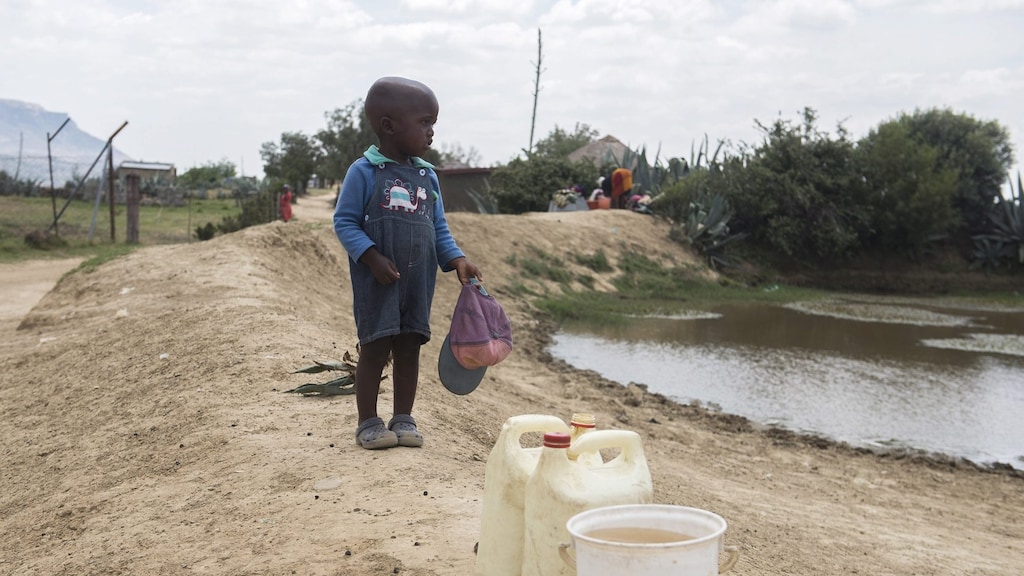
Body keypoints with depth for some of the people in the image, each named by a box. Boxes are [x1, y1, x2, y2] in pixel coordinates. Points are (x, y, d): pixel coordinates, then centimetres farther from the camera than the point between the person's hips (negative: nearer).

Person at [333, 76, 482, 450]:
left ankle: (403, 419, 21)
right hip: (376, 281, -5)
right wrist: (372, 257, -20)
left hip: (419, 282, 5)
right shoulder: (364, 172, -9)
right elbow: (344, 222, -9)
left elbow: (439, 229, 11)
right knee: (375, 348, 2)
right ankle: (368, 422, 13)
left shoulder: (427, 176, 8)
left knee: (409, 347, 10)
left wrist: (456, 260, -5)